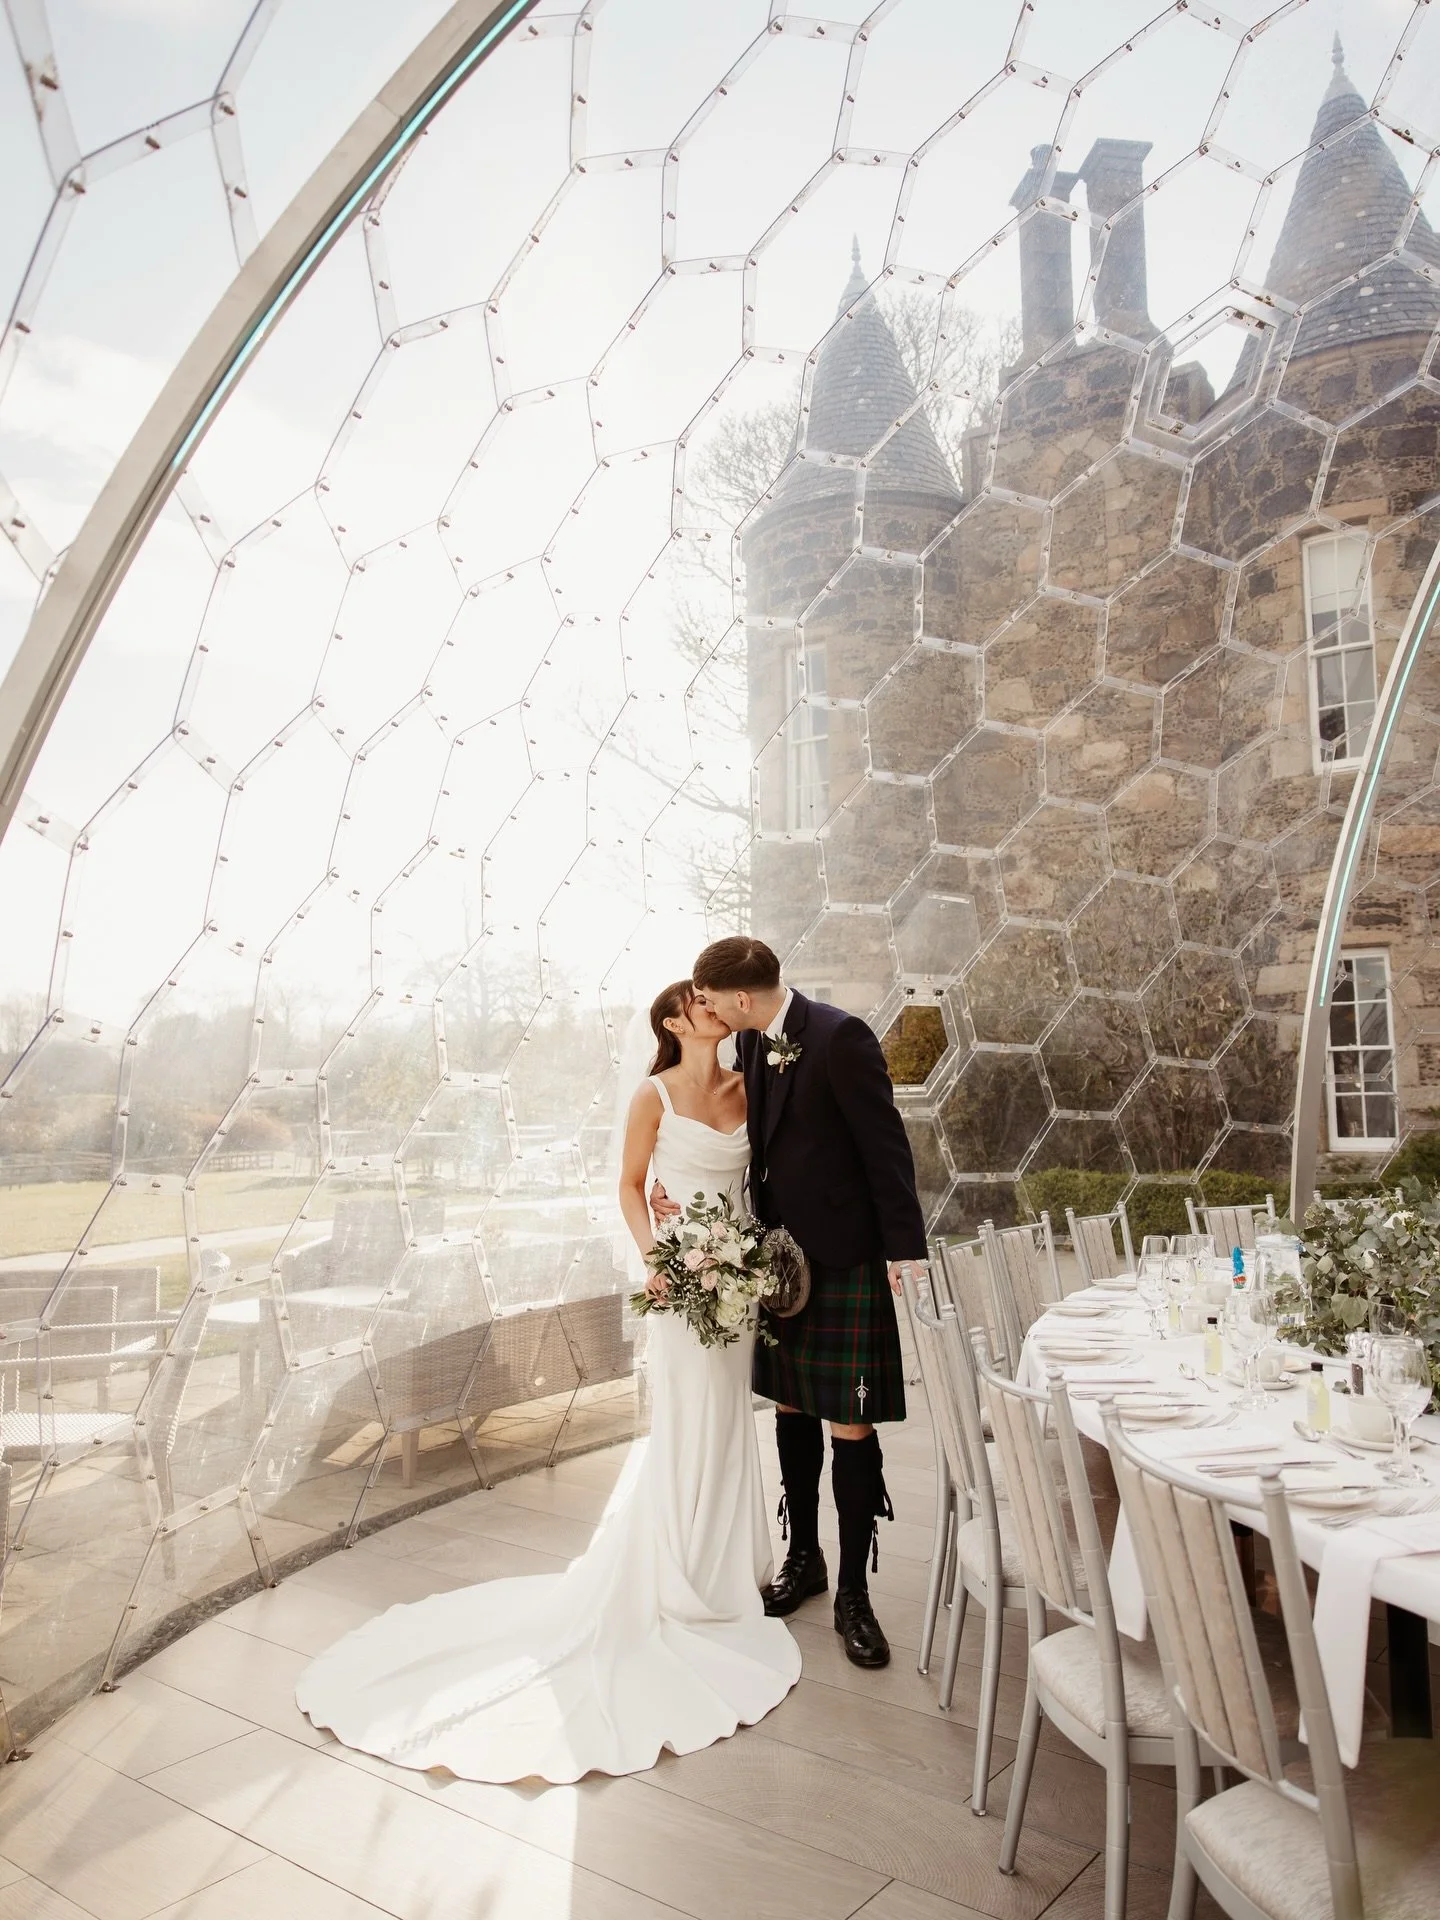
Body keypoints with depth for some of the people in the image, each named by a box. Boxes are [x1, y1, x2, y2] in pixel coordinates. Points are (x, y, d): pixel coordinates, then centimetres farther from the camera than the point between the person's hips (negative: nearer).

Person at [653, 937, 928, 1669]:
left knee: (850, 1426, 1)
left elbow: (885, 1145, -17)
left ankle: (853, 1592, 17)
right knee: (791, 1410, 17)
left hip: (843, 1255, -7)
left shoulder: (841, 1038, -19)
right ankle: (804, 1558, 35)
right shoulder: (751, 1042, 4)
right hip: (779, 1251, 7)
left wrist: (905, 1249, -18)